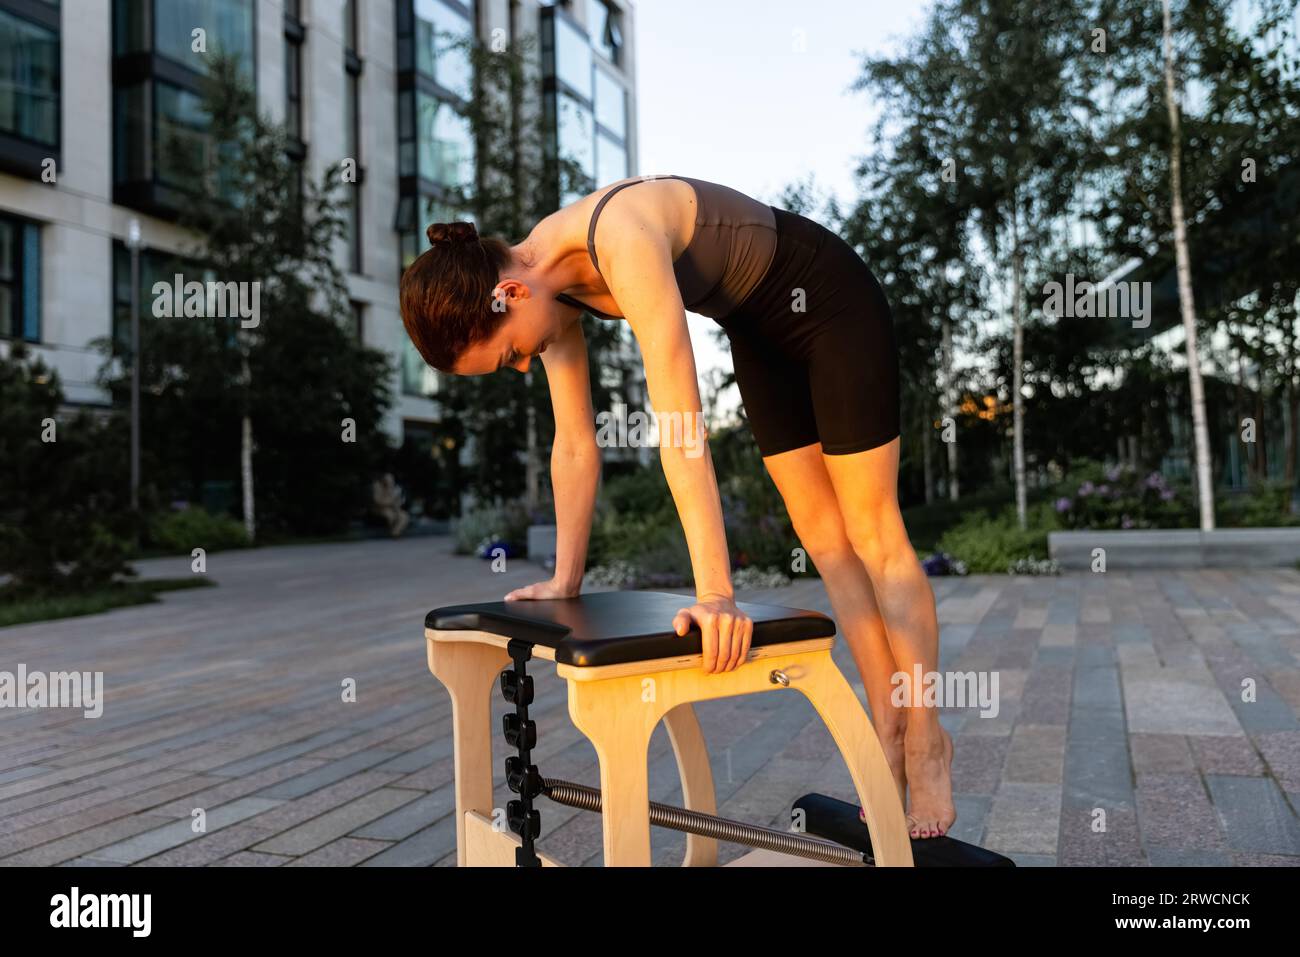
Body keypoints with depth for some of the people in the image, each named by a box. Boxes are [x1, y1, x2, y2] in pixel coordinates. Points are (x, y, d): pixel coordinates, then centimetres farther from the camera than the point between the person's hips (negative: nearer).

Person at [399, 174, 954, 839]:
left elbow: (680, 427, -42)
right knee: (823, 537, 7)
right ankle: (888, 733, 17)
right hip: (760, 333, 7)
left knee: (872, 534, -3)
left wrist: (716, 594, -44)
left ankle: (926, 743, 12)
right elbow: (574, 446, -6)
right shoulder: (547, 286, -12)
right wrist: (565, 581, -3)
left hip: (829, 300, -7)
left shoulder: (623, 239, -36)